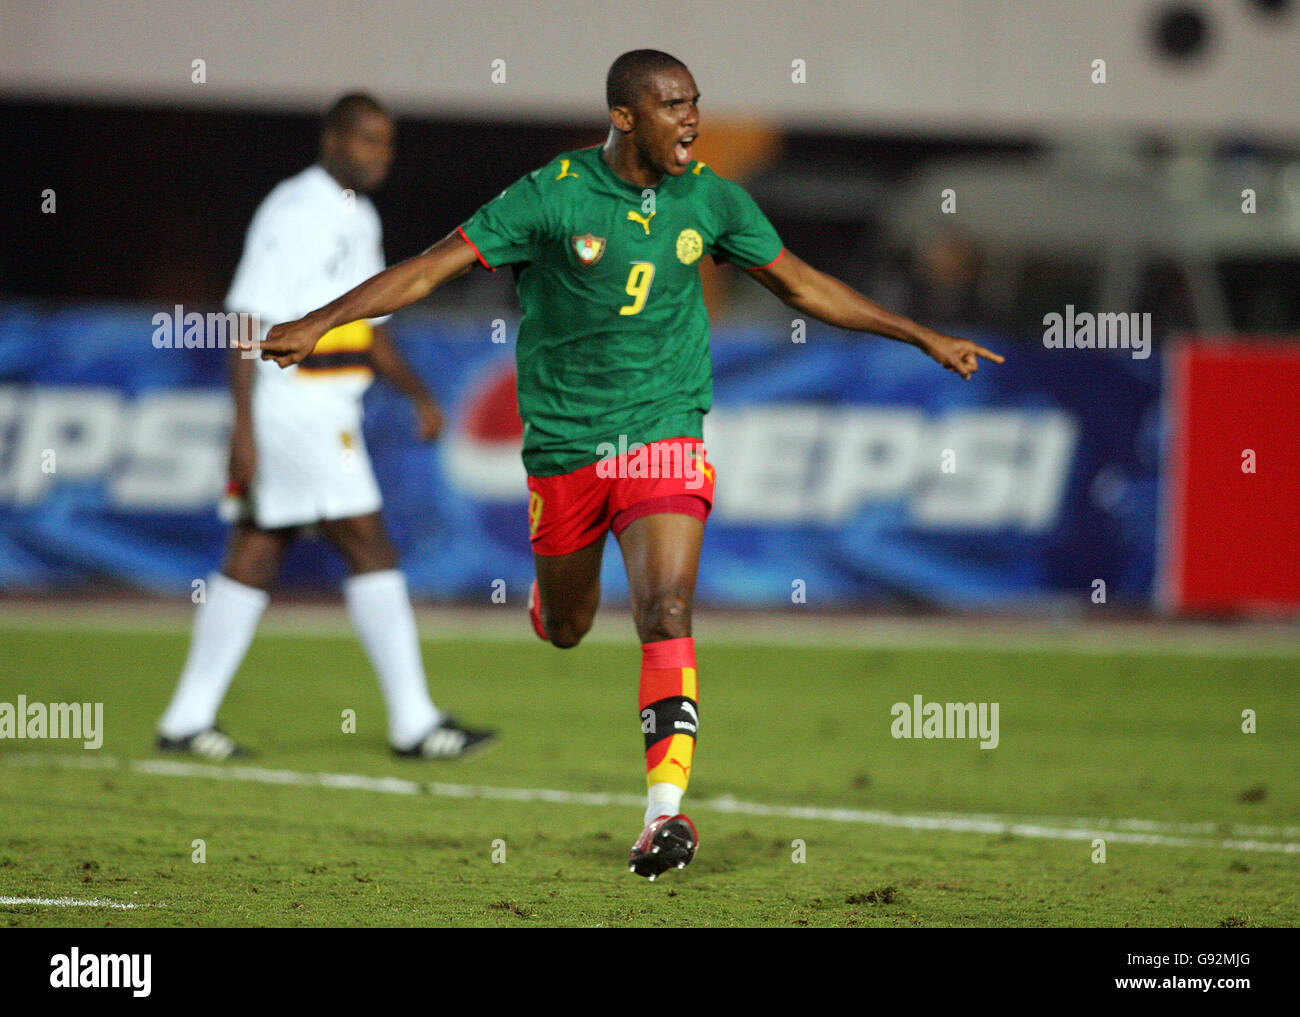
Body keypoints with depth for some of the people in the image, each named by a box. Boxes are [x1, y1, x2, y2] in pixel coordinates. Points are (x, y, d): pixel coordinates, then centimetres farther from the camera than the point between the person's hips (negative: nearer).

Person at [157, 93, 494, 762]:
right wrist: (244, 425, -21)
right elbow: (248, 319, -16)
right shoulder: (291, 213, -12)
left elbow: (368, 320, 25)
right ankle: (413, 721, -5)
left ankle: (188, 719, 10)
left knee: (255, 557, 8)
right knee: (370, 550, -8)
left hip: (328, 415, 9)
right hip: (294, 402, -9)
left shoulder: (359, 219, 17)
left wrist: (417, 393, 13)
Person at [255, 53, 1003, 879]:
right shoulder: (554, 197, -11)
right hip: (563, 440, -1)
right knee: (565, 630, 13)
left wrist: (924, 338, 16)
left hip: (664, 435, 1)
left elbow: (804, 286, 14)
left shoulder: (711, 200, 0)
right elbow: (431, 269, -12)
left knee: (667, 614, -18)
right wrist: (317, 323, -21)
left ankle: (666, 808, -21)